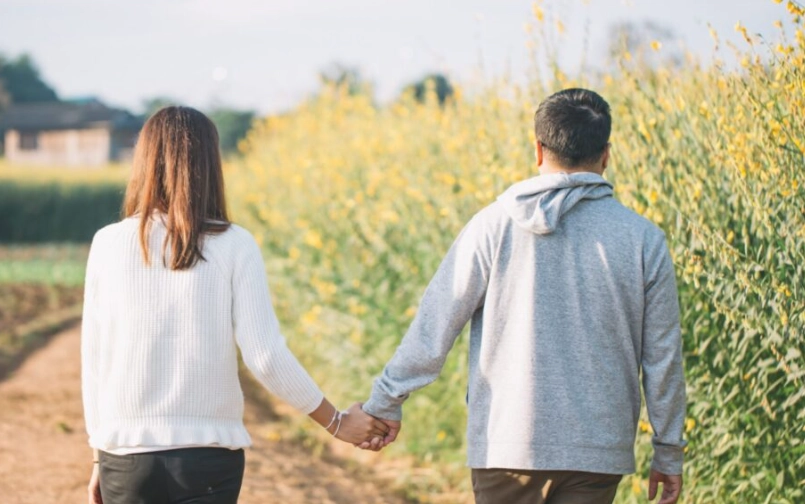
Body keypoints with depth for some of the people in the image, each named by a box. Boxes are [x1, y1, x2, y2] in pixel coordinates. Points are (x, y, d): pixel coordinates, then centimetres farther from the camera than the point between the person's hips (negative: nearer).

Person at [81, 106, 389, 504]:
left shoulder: (109, 245, -1)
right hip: (209, 455, -1)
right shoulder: (234, 247, -5)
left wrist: (99, 457, 14)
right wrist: (337, 422, 3)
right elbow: (265, 358, -9)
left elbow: (94, 360, 3)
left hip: (128, 455, 1)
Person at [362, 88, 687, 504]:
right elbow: (662, 356, 5)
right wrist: (668, 453, 15)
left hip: (505, 445, 0)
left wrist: (386, 400, 10)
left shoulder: (494, 225, -4)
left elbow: (436, 323, -2)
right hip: (597, 451, 1)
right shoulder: (643, 240, 0)